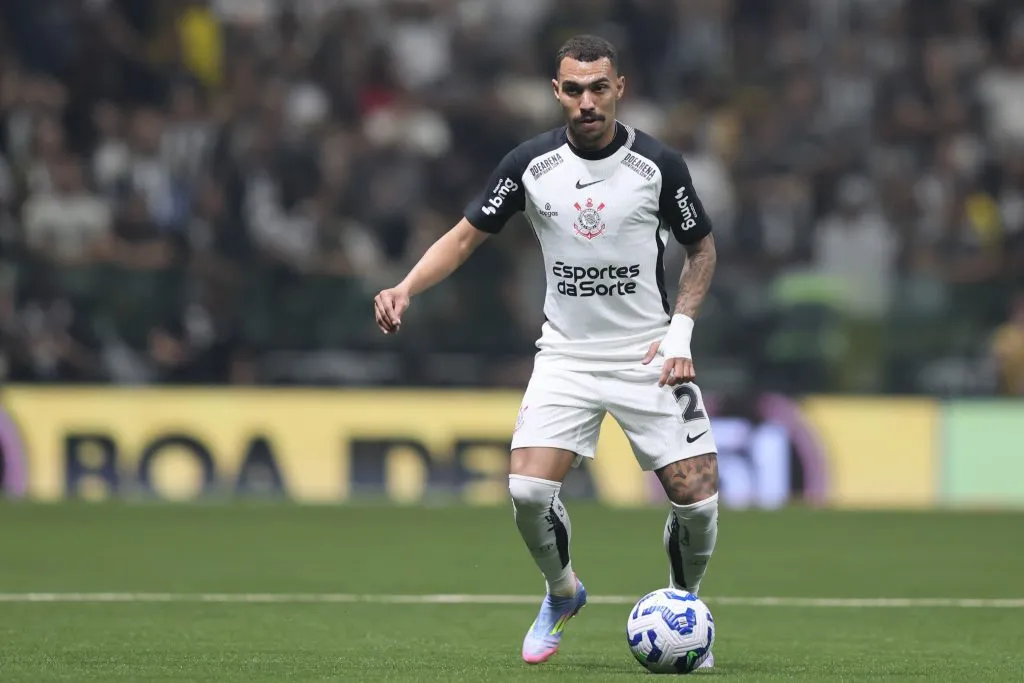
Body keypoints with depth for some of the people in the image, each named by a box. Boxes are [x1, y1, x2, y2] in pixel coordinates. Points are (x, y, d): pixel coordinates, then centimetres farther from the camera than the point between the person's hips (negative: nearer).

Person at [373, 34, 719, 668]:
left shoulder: (658, 164, -8)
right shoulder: (531, 164, -5)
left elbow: (702, 247, 6)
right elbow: (466, 236, 3)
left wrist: (680, 331, -6)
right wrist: (406, 288, -14)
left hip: (648, 356, -1)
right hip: (567, 355, 1)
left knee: (698, 499, -10)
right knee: (528, 491, -17)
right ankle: (562, 593, 14)